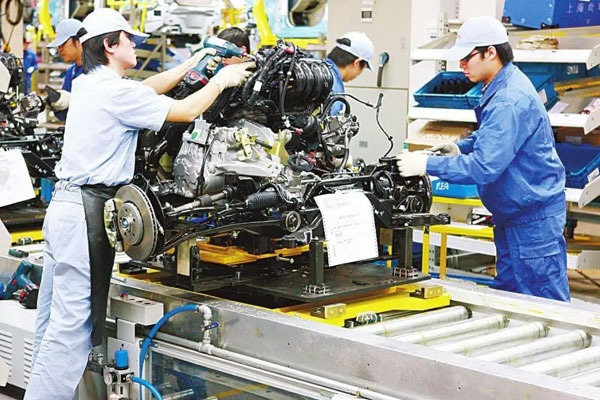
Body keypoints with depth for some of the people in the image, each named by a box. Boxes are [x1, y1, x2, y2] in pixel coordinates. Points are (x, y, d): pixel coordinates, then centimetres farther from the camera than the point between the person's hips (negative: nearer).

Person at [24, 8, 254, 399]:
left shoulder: (86, 85, 14)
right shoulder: (116, 91, -13)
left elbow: (149, 88, 24)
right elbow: (187, 111, -8)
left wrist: (193, 63, 30)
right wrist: (221, 80, 8)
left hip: (64, 203, 10)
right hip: (87, 210, -10)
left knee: (53, 320, 12)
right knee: (72, 326, -9)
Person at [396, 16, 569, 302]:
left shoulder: (510, 101, -26)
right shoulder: (500, 88, 8)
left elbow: (484, 167, -30)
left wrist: (428, 165, -25)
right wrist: (461, 147, 8)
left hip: (534, 219, -11)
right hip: (512, 215, 11)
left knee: (545, 306, -3)